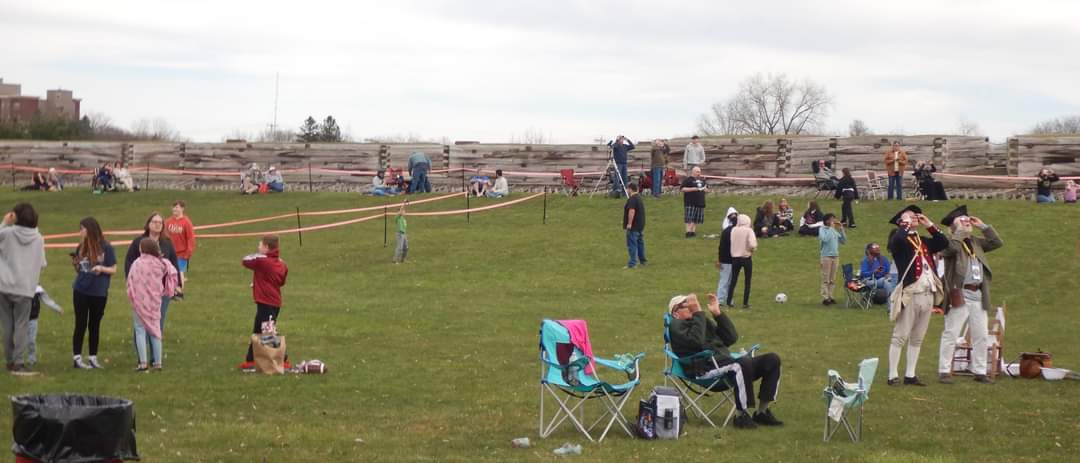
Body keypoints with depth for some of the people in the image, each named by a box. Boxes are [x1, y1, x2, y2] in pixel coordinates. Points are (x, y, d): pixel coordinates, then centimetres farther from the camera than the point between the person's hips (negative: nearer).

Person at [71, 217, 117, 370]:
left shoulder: (106, 248, -6)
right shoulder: (81, 247, 3)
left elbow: (113, 269, -3)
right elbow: (78, 270, 10)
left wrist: (101, 268, -20)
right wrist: (75, 264, -10)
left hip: (99, 293, -1)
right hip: (81, 292, 1)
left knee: (95, 325, 9)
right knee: (81, 324, 1)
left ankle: (93, 357, 16)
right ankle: (77, 357, 3)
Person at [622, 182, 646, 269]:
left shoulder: (632, 199, -19)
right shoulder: (639, 198, 15)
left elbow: (632, 211, -27)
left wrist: (629, 223, -24)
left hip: (633, 226, -10)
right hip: (641, 225, 10)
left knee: (632, 244, -8)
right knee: (640, 243, 19)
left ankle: (632, 263, -10)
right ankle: (642, 260, 28)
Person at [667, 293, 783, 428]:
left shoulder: (705, 321, 29)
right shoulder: (676, 326, 4)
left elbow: (731, 338, 19)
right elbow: (696, 341, -17)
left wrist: (718, 314, 12)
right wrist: (698, 313, -13)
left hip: (726, 363, 8)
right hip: (704, 369, -8)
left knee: (772, 360, -3)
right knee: (743, 364, -37)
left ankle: (762, 412, -4)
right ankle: (741, 416, -29)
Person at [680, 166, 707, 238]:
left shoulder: (702, 180, 19)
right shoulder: (687, 180, -3)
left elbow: (707, 189, 29)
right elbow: (683, 189, -12)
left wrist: (705, 189, 4)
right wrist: (694, 189, -17)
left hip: (700, 203, 7)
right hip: (690, 203, -7)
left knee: (696, 219, 6)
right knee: (689, 218, -11)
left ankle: (693, 231, 13)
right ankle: (688, 232, -12)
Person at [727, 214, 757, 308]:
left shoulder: (733, 230, -3)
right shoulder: (749, 230, -12)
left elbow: (730, 243, -5)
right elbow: (752, 244, -23)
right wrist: (752, 249, -3)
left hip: (735, 257, 3)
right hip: (746, 257, -3)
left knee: (733, 280, 14)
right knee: (747, 281, 9)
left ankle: (729, 301, 13)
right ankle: (745, 303, 7)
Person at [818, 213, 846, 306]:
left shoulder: (835, 230, 12)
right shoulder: (822, 229, -5)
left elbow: (844, 241, 11)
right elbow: (825, 239, -23)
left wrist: (841, 229, 2)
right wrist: (831, 228, -17)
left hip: (836, 256, 6)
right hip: (826, 256, -6)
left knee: (832, 279, 8)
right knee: (825, 279, -4)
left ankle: (830, 297, 13)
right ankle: (825, 298, -4)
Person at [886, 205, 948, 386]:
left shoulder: (924, 241, 17)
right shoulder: (899, 239, -5)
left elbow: (944, 243, 17)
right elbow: (897, 240, -28)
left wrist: (930, 225, 12)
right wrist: (905, 225, -11)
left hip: (928, 294, 7)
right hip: (910, 294, -7)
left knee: (917, 338, 11)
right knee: (900, 336, -3)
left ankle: (910, 375, 17)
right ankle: (893, 376, 0)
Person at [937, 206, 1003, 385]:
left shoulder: (976, 242, 17)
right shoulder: (951, 242, -5)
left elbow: (997, 243, 17)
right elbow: (952, 247, -28)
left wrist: (983, 226, 11)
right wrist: (960, 231, -13)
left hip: (977, 295, 7)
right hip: (959, 295, -7)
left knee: (981, 336, 10)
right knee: (951, 335, -3)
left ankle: (980, 371, 17)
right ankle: (944, 371, 1)